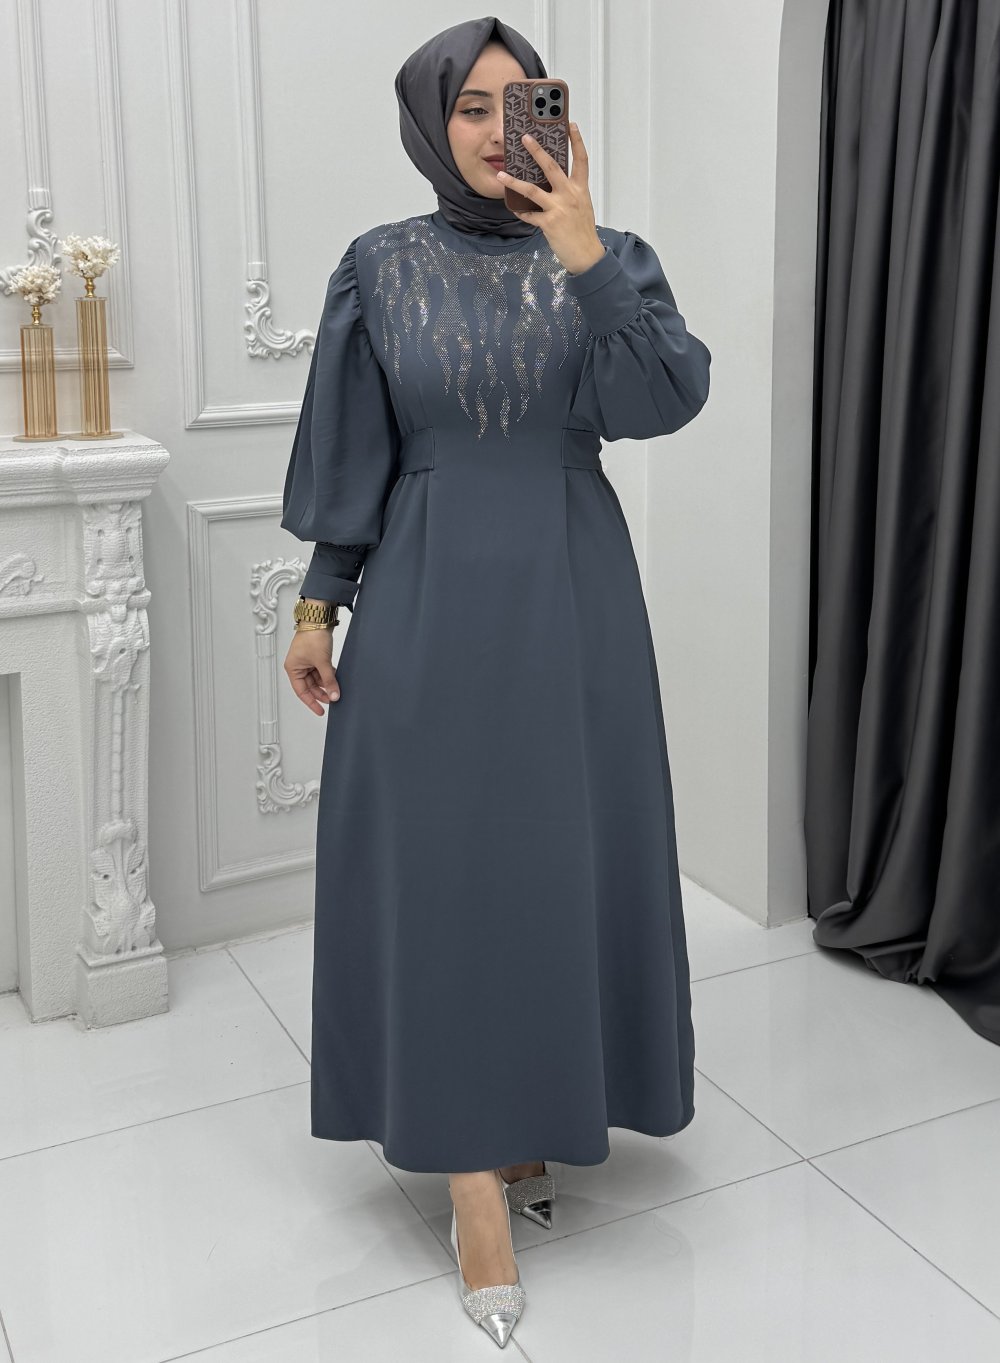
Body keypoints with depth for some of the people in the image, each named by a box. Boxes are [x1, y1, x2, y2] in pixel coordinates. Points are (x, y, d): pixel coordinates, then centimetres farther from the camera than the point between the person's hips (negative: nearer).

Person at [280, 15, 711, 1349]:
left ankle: (527, 1117, 28)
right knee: (444, 864, -1)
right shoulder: (382, 268, 2)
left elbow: (668, 399, -15)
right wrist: (318, 604, 2)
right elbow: (350, 452, 4)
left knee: (563, 854, 7)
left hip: (570, 596, 1)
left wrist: (584, 259, -23)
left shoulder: (610, 256, 2)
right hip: (429, 597, -1)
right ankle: (476, 1172, 8)